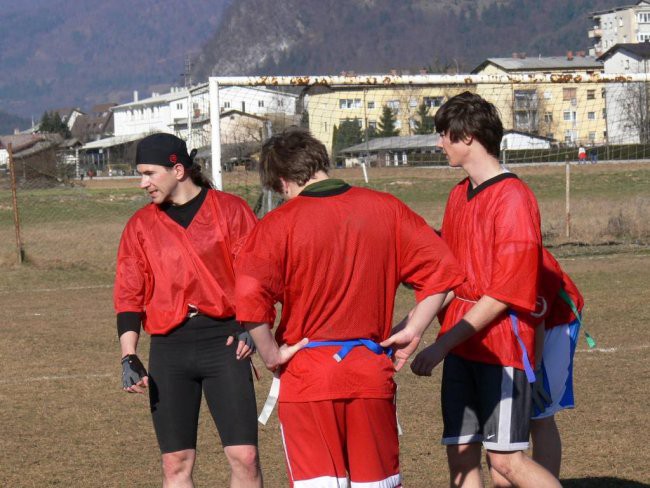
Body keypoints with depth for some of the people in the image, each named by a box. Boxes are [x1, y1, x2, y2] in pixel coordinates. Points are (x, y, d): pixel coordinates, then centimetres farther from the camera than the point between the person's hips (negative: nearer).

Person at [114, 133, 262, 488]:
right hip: (168, 349, 2)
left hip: (224, 341, -2)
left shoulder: (230, 211, 3)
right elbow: (129, 296, 8)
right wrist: (129, 357, -2)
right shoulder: (140, 225, 10)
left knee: (244, 455, -7)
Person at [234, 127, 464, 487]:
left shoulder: (278, 224, -8)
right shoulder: (386, 209, 3)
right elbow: (441, 269, 3)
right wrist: (412, 332, 8)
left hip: (307, 377, -3)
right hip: (371, 375, 3)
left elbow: (250, 298, -20)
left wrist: (272, 356, -7)